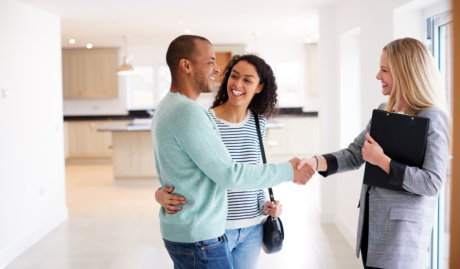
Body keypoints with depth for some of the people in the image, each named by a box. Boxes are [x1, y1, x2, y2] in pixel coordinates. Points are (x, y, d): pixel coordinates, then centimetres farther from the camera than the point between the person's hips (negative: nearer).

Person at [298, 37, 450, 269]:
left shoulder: (432, 119, -14)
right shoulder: (384, 112, 9)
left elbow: (433, 183, -19)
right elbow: (354, 154, 7)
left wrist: (382, 161, -21)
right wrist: (316, 162, -8)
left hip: (402, 226, -7)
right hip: (371, 221, 7)